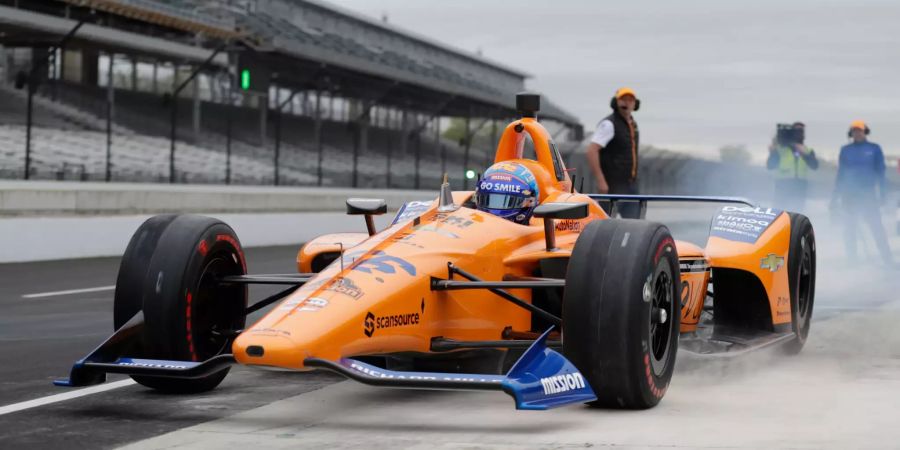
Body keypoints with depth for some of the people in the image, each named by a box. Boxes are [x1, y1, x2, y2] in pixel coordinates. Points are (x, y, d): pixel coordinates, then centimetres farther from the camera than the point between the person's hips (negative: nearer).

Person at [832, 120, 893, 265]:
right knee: (849, 228, 4)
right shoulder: (845, 150, 6)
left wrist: (882, 194, -6)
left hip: (869, 194, -2)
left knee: (877, 227, -8)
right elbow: (840, 174, 9)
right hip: (849, 194, 2)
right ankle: (851, 260, 11)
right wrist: (835, 196, 6)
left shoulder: (874, 148, 2)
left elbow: (880, 172, 2)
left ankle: (888, 260, -7)